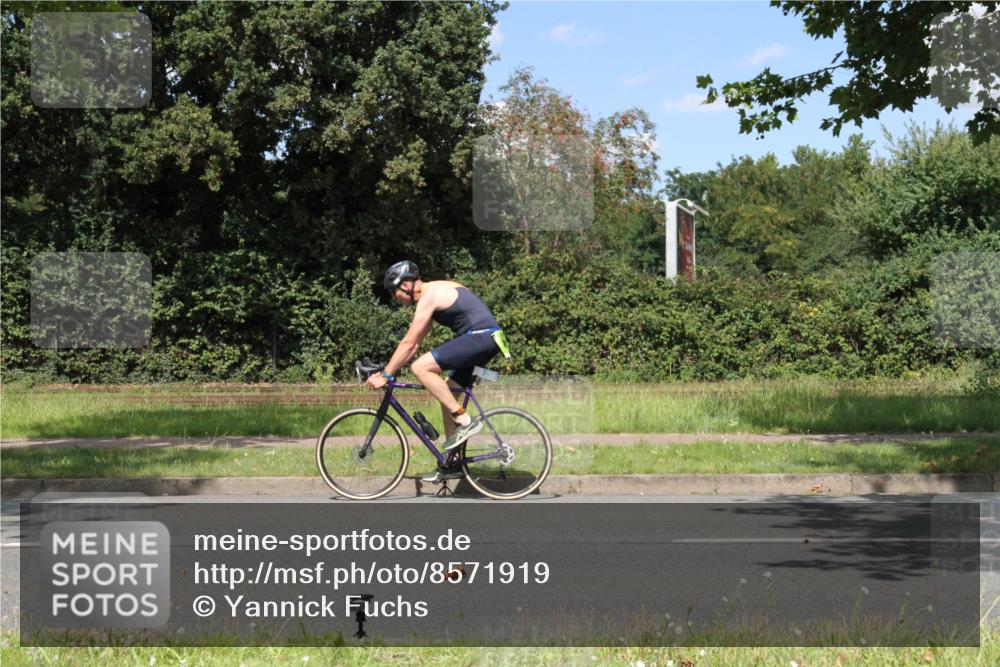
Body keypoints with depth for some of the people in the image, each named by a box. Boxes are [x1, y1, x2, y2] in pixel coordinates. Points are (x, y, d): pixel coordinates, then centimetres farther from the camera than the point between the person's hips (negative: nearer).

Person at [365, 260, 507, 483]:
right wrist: (387, 371, 20)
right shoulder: (435, 292, 20)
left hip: (480, 337, -10)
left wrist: (386, 375, -7)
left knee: (420, 368, -16)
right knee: (447, 395, 14)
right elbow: (414, 343, 23)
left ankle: (465, 421, -15)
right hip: (488, 340, 10)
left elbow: (408, 343, -12)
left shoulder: (429, 296, -10)